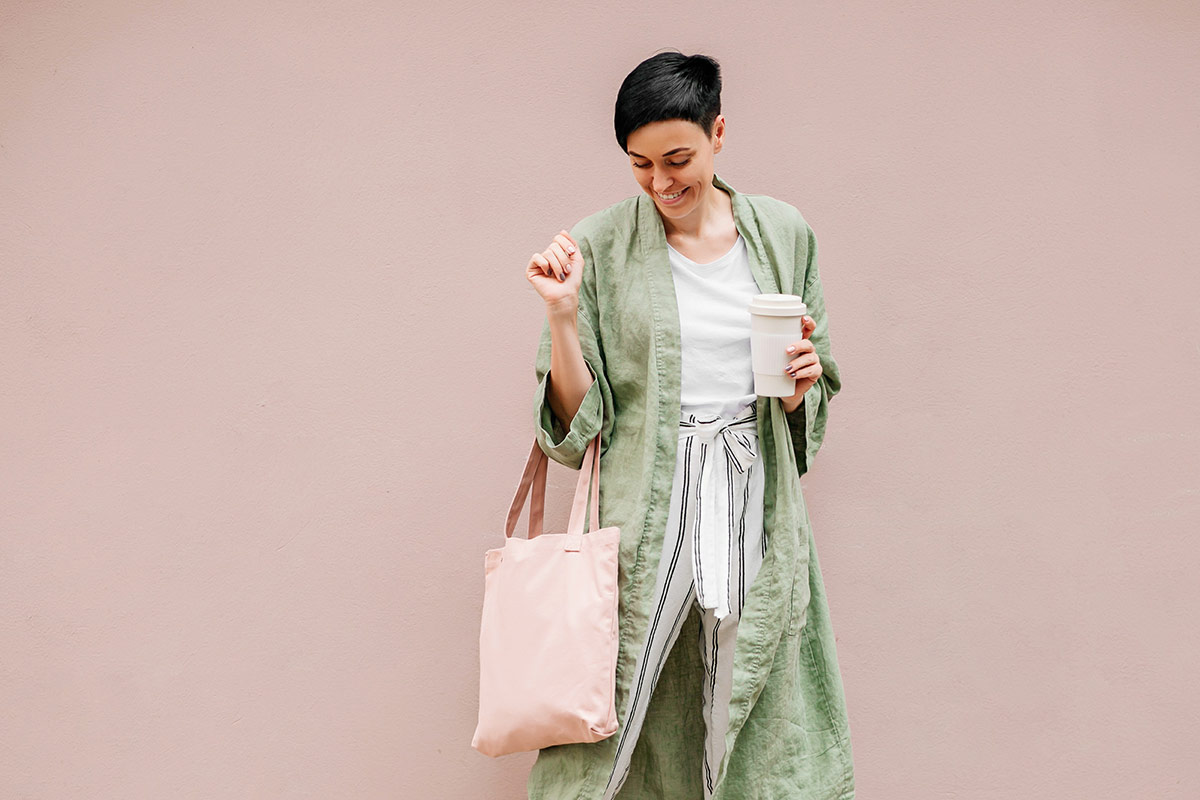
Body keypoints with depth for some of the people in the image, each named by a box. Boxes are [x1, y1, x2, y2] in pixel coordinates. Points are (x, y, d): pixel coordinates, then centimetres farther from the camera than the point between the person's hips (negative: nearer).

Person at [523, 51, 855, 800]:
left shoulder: (783, 233, 6)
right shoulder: (599, 248, -2)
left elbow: (808, 406, 14)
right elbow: (578, 421, -2)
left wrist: (802, 379, -7)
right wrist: (563, 315, -15)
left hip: (756, 507, 2)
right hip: (644, 513, -2)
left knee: (761, 737, 8)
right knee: (618, 736, 0)